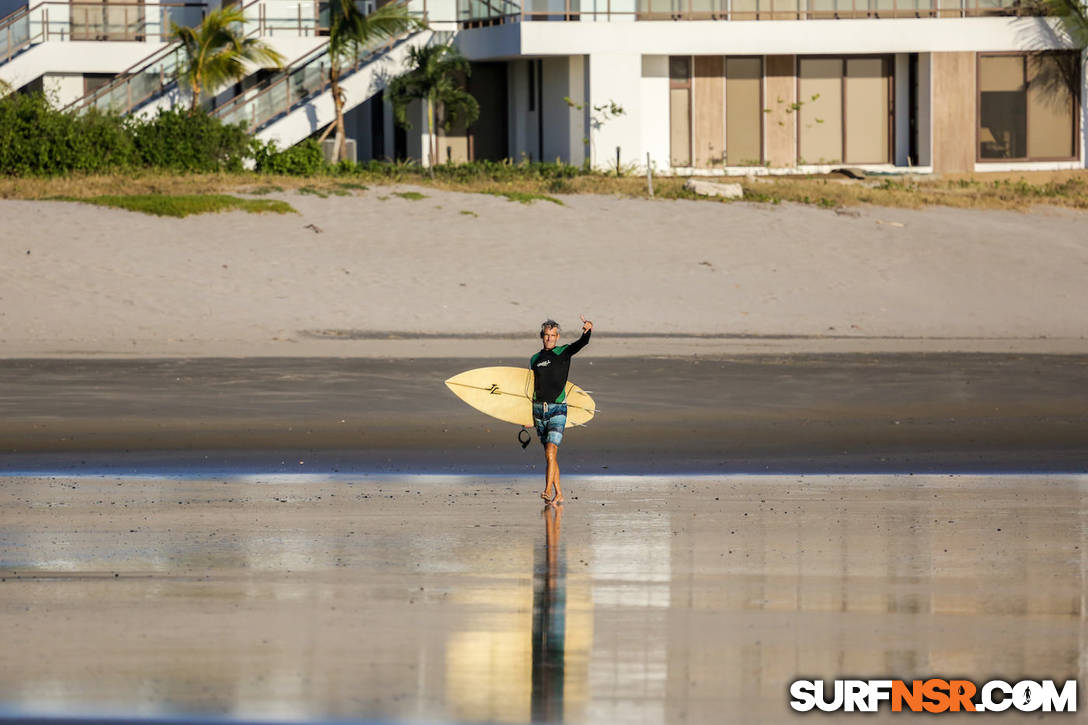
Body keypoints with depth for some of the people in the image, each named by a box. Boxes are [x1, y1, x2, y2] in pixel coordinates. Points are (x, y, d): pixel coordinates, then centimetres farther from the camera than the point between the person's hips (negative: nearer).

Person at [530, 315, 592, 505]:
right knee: (550, 455, 9)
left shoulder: (564, 352, 2)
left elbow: (582, 342, -15)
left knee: (551, 452, -18)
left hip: (557, 409, -4)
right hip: (539, 409, 4)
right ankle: (558, 494, 15)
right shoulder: (535, 359, 13)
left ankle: (548, 490, -21)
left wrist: (587, 330, -38)